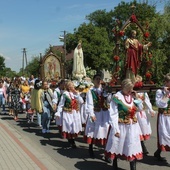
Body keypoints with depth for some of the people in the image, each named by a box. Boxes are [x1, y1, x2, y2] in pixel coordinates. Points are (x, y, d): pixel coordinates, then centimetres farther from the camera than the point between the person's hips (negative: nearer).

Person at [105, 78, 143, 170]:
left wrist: (136, 98, -2)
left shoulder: (133, 96, 2)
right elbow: (113, 115, -16)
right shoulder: (117, 97, -15)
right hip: (121, 127, -4)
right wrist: (116, 129, -19)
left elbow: (140, 109, 13)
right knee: (116, 147, 13)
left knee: (133, 148, 7)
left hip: (132, 127, 4)